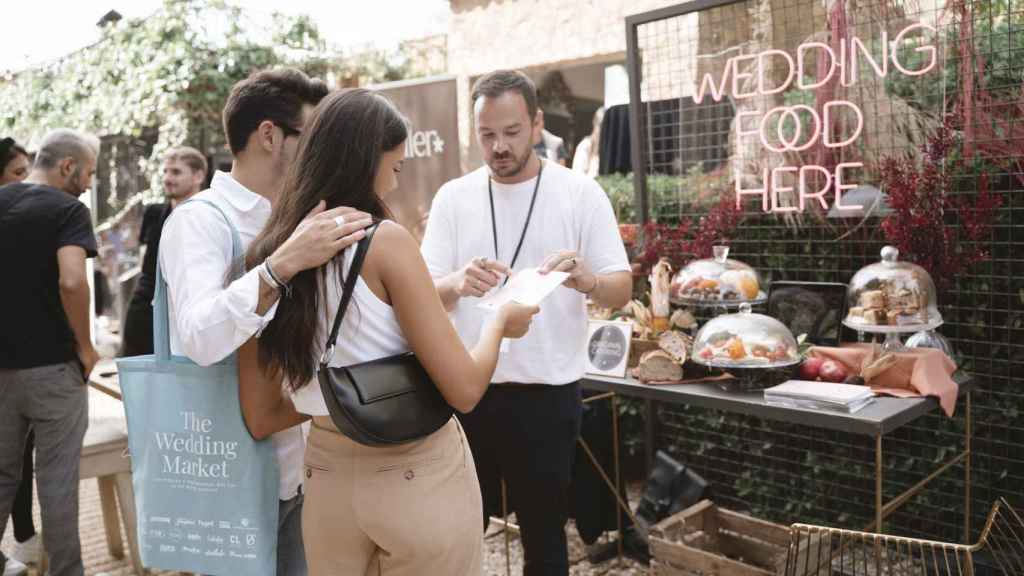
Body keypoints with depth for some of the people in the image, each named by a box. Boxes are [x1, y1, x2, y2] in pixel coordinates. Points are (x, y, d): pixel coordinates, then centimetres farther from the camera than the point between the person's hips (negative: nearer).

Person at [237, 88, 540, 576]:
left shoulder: (264, 258, -2)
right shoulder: (385, 241, -17)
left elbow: (261, 419, 4)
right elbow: (463, 389, -17)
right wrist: (499, 321, 0)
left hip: (327, 480, 5)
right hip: (420, 478, -5)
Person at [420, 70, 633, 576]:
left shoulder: (581, 193, -3)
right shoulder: (453, 196, 4)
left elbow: (622, 290, -3)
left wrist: (586, 280, -27)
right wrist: (458, 284, -24)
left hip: (546, 393, -2)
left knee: (544, 533, 11)